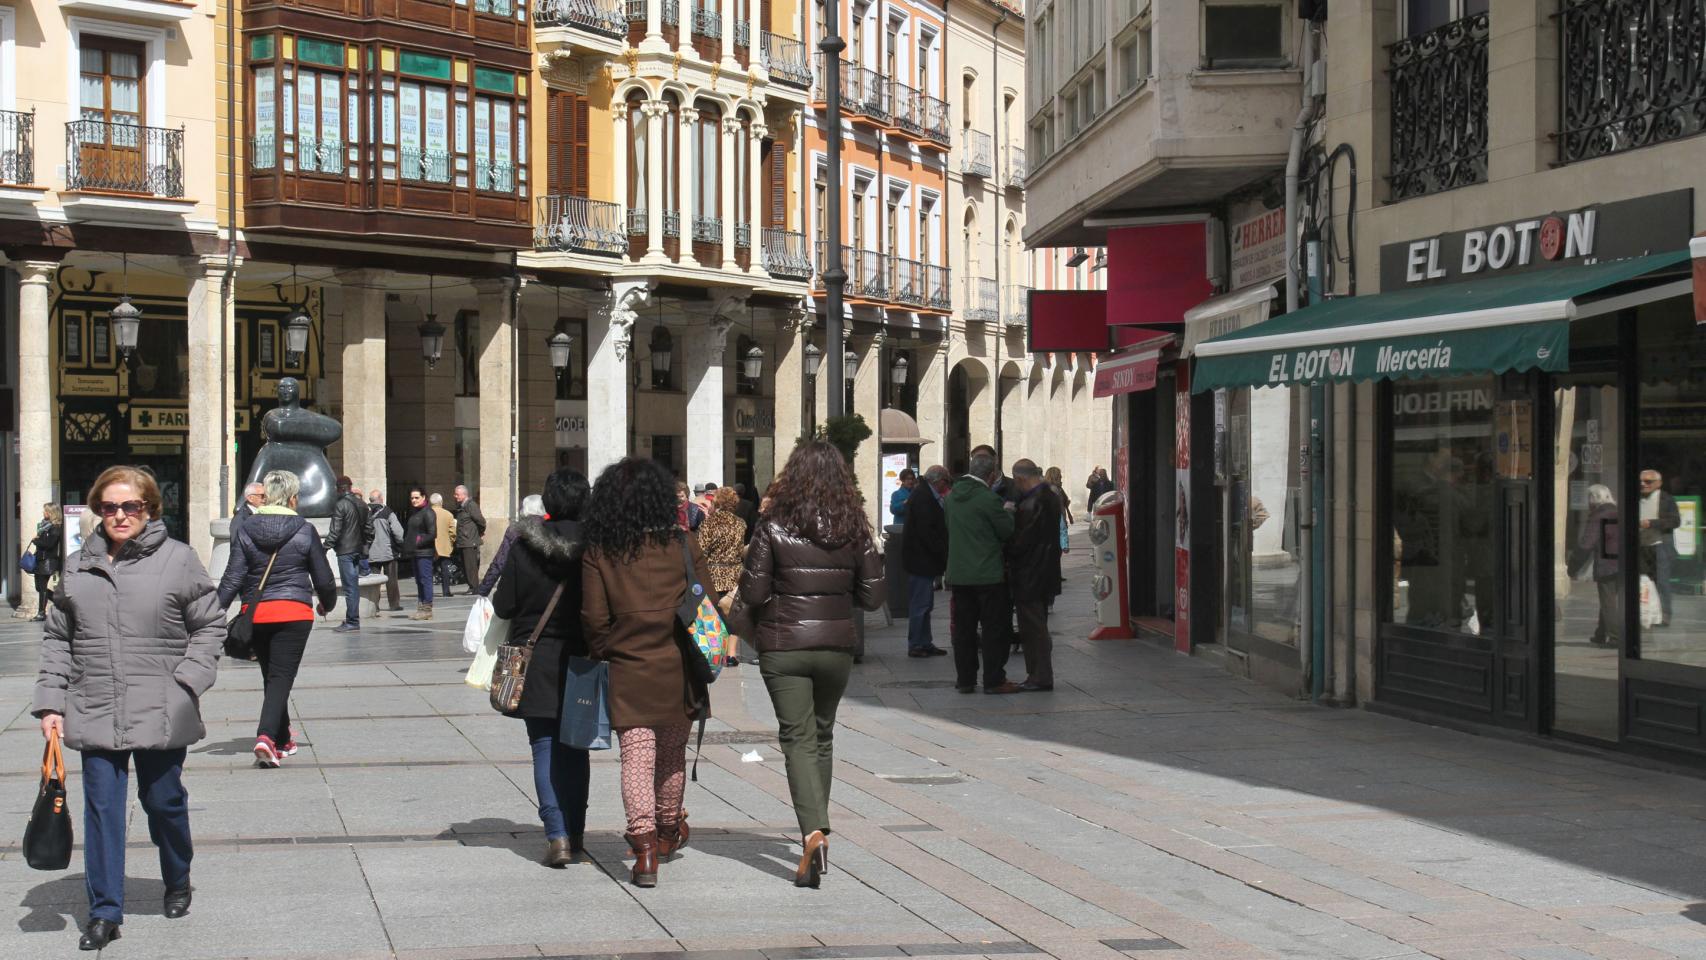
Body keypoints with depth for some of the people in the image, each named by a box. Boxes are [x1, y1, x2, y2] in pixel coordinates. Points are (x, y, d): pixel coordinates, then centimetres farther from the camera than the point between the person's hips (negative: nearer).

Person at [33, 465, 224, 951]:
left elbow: (210, 626, 3)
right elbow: (56, 638, 12)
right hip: (95, 715, 2)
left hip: (161, 715, -2)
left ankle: (178, 883, 35)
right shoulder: (78, 566, 7)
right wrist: (50, 702, 5)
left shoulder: (177, 559, -2)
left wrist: (188, 680, -9)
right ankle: (104, 912, 9)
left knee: (163, 800, 11)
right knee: (102, 809, 2)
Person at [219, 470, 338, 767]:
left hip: (256, 614, 3)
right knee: (281, 678, -4)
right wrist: (328, 603, 21)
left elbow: (233, 577, -3)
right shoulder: (304, 531, -4)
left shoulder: (246, 531, 1)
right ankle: (266, 736, -24)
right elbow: (323, 578, 2)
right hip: (293, 613, -3)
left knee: (271, 677, 17)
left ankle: (282, 741, 27)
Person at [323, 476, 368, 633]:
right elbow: (369, 526, 15)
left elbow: (335, 530, -15)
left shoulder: (339, 504, -11)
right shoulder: (361, 504, 11)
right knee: (354, 585, 12)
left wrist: (326, 547, -11)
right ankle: (352, 621, 16)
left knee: (349, 586, -6)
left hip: (345, 550, -7)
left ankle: (352, 622, -6)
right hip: (358, 549, 7)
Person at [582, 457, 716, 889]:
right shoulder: (682, 544, -2)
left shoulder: (598, 552, -4)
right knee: (672, 752, 19)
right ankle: (668, 830, 37)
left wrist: (605, 655, 12)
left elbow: (594, 618, -5)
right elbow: (708, 603, 1)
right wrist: (700, 655, 15)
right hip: (677, 669, 2)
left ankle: (644, 842, -16)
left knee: (637, 756, -1)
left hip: (627, 672, -2)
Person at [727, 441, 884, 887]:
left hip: (783, 646, -3)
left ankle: (814, 831, -20)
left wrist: (738, 618, 13)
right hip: (837, 646, 3)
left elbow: (753, 591, -8)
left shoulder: (774, 525, -10)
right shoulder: (855, 529, -1)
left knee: (799, 738, -2)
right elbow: (872, 596, 1)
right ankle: (814, 828, 27)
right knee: (822, 737, 18)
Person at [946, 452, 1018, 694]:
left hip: (958, 572, 6)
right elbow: (1008, 531, -10)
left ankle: (964, 679, 13)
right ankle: (994, 680, 2)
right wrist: (1008, 512, 10)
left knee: (963, 628, 10)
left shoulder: (953, 496, 7)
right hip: (988, 574, -6)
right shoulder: (989, 499, -15)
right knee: (993, 628, 2)